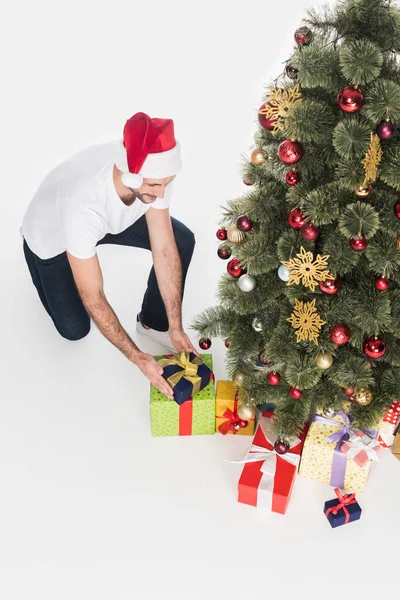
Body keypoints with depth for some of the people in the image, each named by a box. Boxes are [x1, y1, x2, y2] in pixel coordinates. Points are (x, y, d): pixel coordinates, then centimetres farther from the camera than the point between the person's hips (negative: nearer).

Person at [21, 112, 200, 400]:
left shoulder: (154, 170, -32)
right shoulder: (82, 203, -46)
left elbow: (165, 250, -23)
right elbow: (92, 297, -37)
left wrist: (176, 326, -23)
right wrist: (138, 357, -33)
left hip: (115, 218, 4)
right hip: (52, 237, -4)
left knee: (183, 241, -13)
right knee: (75, 329, -2)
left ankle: (153, 322, 8)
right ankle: (46, 276, 28)